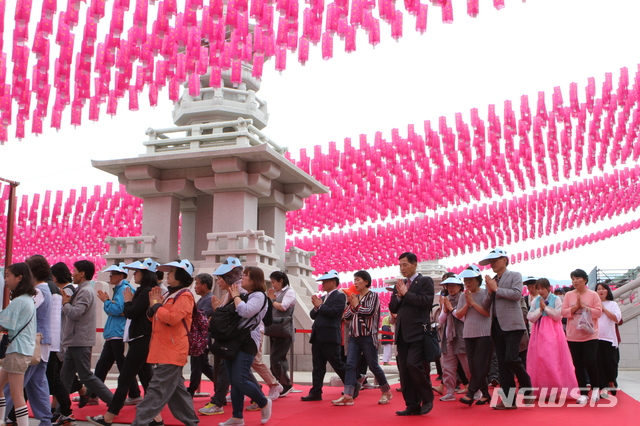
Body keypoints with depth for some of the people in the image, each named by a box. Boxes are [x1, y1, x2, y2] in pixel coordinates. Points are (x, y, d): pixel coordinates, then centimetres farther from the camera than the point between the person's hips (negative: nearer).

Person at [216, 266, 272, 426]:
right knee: (234, 382, 8)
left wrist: (236, 296, -11)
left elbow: (245, 312, -25)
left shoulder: (259, 296, -7)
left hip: (247, 342, -9)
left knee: (239, 380, -13)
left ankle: (264, 403, 10)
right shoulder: (242, 295, 18)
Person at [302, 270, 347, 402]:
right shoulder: (323, 298, 21)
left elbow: (334, 312, -18)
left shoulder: (339, 296, -3)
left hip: (330, 337, -8)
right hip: (317, 337, 8)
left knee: (337, 364, -1)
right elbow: (313, 315, 18)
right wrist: (316, 307, -2)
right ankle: (315, 393, 8)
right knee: (318, 366, 7)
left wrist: (320, 306, -8)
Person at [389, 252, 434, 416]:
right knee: (404, 370, 5)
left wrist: (406, 294, -11)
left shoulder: (425, 281, 0)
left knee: (413, 364, -17)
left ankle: (427, 399, 2)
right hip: (402, 333, 7)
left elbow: (427, 301, -16)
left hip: (417, 332, -7)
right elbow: (392, 308, 14)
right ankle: (412, 405, 12)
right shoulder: (399, 285, 18)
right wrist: (399, 296, -4)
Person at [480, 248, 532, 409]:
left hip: (512, 324, -6)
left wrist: (496, 289, -9)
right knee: (502, 363, 4)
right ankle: (509, 400, 7)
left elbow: (517, 294, -14)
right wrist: (490, 291, -1)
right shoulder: (491, 281, 19)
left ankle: (526, 387, 9)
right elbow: (485, 306, 15)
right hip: (496, 326, 6)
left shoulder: (514, 276, 4)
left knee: (511, 358, -15)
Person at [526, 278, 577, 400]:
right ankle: (542, 390, 8)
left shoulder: (556, 299, 1)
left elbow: (558, 315, -8)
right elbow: (530, 317, 4)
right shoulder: (535, 301, 11)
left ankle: (554, 389, -6)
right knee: (538, 361, 1)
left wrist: (545, 307, -10)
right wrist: (540, 309, -9)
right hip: (539, 334, 4)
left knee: (552, 360, -10)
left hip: (552, 333, -4)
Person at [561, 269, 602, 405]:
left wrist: (584, 307, -13)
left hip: (590, 335, -2)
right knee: (578, 365, 4)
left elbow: (598, 312, -6)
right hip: (573, 336, 3)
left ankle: (595, 388, 15)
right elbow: (563, 312, 0)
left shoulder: (593, 295, 1)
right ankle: (583, 393, 11)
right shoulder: (568, 295, 6)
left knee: (590, 362, -10)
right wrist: (575, 307, -12)